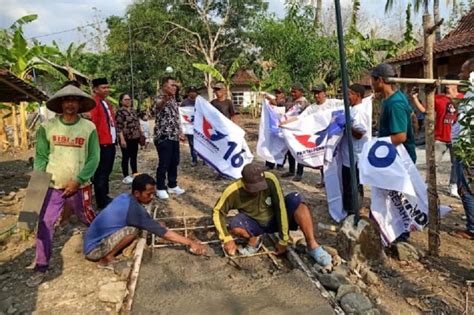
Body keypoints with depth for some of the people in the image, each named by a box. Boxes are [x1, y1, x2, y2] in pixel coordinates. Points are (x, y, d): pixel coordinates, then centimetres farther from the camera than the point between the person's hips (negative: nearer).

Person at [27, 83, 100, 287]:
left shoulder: (89, 128, -6)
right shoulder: (47, 127, -3)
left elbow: (94, 158, -7)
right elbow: (41, 156, 2)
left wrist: (78, 181, -14)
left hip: (79, 186, -1)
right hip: (52, 186, 1)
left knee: (88, 220, 15)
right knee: (44, 224, 0)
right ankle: (41, 267, 15)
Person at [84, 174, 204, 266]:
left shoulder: (125, 197, -1)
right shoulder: (133, 208, -25)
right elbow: (162, 232, -22)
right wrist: (190, 242, -18)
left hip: (96, 240, 9)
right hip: (94, 249, -8)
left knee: (138, 224, 5)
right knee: (134, 228, -24)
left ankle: (108, 253, 10)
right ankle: (107, 258, -7)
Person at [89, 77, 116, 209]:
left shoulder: (106, 103, 19)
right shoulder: (94, 103, -12)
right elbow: (93, 123, -21)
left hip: (110, 142, 10)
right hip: (102, 143, -10)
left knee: (107, 171, 18)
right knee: (101, 173, -2)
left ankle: (105, 196, 29)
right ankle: (102, 201, 5)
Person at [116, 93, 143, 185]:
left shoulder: (133, 110, 13)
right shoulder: (120, 111, -9)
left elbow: (137, 123, 19)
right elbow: (119, 127, -14)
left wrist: (141, 134, 16)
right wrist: (122, 139, -20)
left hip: (135, 137, 7)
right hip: (126, 138, -7)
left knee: (134, 156, 13)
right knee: (126, 157, 0)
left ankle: (135, 173, 24)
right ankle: (126, 176, 7)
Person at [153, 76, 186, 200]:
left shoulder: (173, 100, 15)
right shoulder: (160, 99, -12)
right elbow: (159, 105, -39)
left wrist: (180, 133, 21)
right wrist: (165, 99, -63)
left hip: (174, 137, 8)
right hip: (163, 137, -8)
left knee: (174, 162, 13)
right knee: (164, 164, -2)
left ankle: (172, 186, 26)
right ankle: (160, 188, 12)